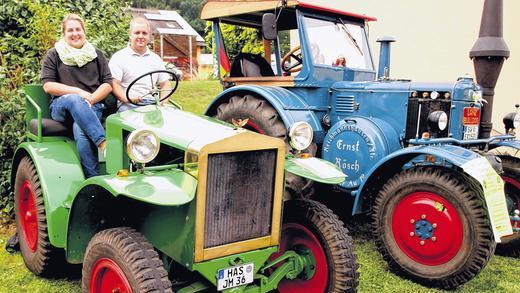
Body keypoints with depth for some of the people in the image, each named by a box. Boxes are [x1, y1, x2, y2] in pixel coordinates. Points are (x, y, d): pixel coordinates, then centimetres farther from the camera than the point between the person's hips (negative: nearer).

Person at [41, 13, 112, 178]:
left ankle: (94, 180, -41)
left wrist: (91, 99, -9)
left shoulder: (96, 54, 19)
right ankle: (104, 143, -50)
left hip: (93, 106, 1)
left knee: (80, 129, -35)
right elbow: (48, 86, 1)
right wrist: (79, 92, -10)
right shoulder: (53, 55, 13)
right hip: (61, 106, -1)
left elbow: (108, 83, 10)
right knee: (73, 100, -39)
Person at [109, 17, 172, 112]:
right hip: (128, 105, -4)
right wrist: (127, 98, -22)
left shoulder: (155, 59, 21)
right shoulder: (119, 57, 6)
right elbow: (113, 84, -4)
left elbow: (165, 85, 21)